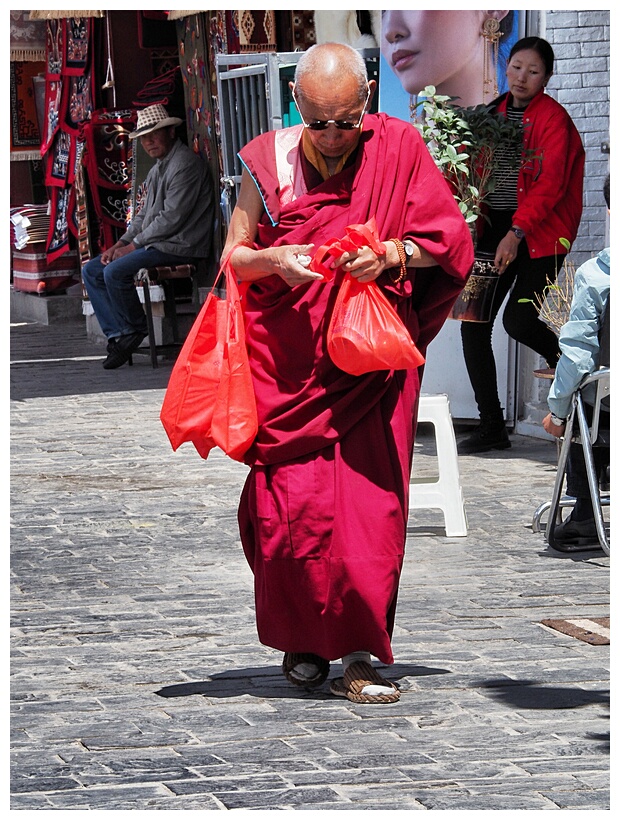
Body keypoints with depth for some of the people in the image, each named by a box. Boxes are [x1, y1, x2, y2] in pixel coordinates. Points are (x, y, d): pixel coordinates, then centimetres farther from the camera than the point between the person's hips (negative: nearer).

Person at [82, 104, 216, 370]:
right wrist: (121, 243, 6)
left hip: (178, 246, -10)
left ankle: (135, 330, -8)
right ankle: (118, 336, -7)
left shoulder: (185, 164, -13)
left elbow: (172, 217, -18)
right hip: (155, 243, 10)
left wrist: (134, 245, -13)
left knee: (116, 271, -27)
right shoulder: (158, 168, 20)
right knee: (91, 271, 1)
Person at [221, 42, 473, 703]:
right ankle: (301, 640, 18)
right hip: (288, 364, 1)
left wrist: (392, 254, -16)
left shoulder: (398, 147, -2)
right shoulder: (269, 161, 0)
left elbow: (449, 240, 2)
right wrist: (275, 260, -15)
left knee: (370, 505, -7)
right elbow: (233, 255, 7)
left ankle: (359, 656, -1)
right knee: (291, 507, -2)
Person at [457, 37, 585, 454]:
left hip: (538, 232, -6)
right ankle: (492, 427, 5)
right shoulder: (494, 114, 13)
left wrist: (517, 232, -22)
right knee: (473, 322, -2)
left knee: (519, 320, -18)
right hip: (495, 229, 6)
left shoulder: (553, 119, -7)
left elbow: (549, 185, -15)